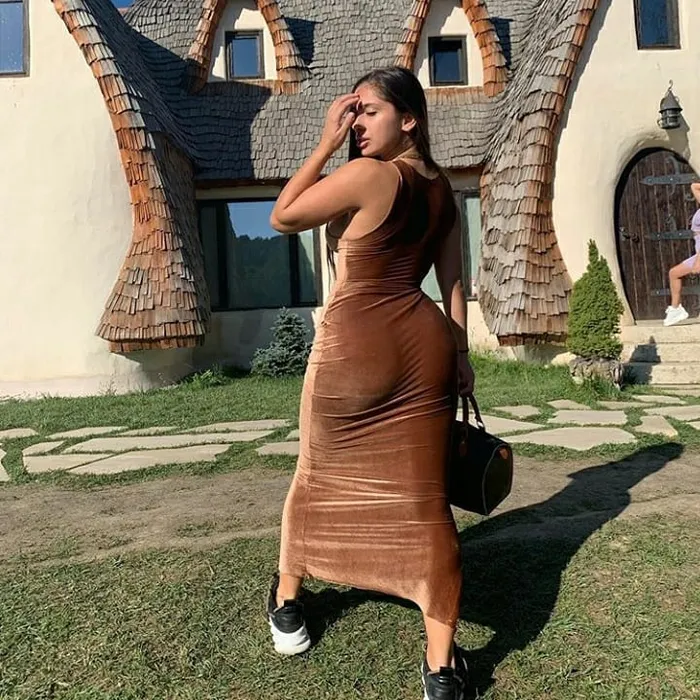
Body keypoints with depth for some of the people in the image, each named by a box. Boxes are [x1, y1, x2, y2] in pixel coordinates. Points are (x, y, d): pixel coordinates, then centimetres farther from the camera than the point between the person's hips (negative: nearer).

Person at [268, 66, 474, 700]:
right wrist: (459, 354, 15)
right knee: (423, 499, 6)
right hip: (425, 344, 6)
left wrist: (326, 143, 0)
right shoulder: (442, 188, 13)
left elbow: (282, 218, -3)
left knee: (320, 477, 16)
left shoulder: (368, 173, -10)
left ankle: (286, 596, 39)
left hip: (356, 345, -5)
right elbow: (454, 279, 12)